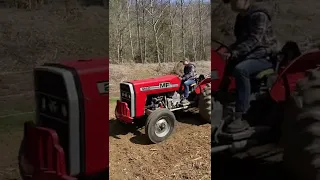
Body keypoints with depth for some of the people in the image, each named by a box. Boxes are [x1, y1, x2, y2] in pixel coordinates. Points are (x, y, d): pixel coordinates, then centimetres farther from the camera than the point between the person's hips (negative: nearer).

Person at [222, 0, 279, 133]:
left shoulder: (259, 15, -13)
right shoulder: (241, 17, 15)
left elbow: (254, 40, -25)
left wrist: (234, 53, -34)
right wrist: (229, 50, 5)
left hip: (264, 56, -9)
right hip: (247, 55, 9)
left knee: (240, 70, -37)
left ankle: (241, 118, -37)